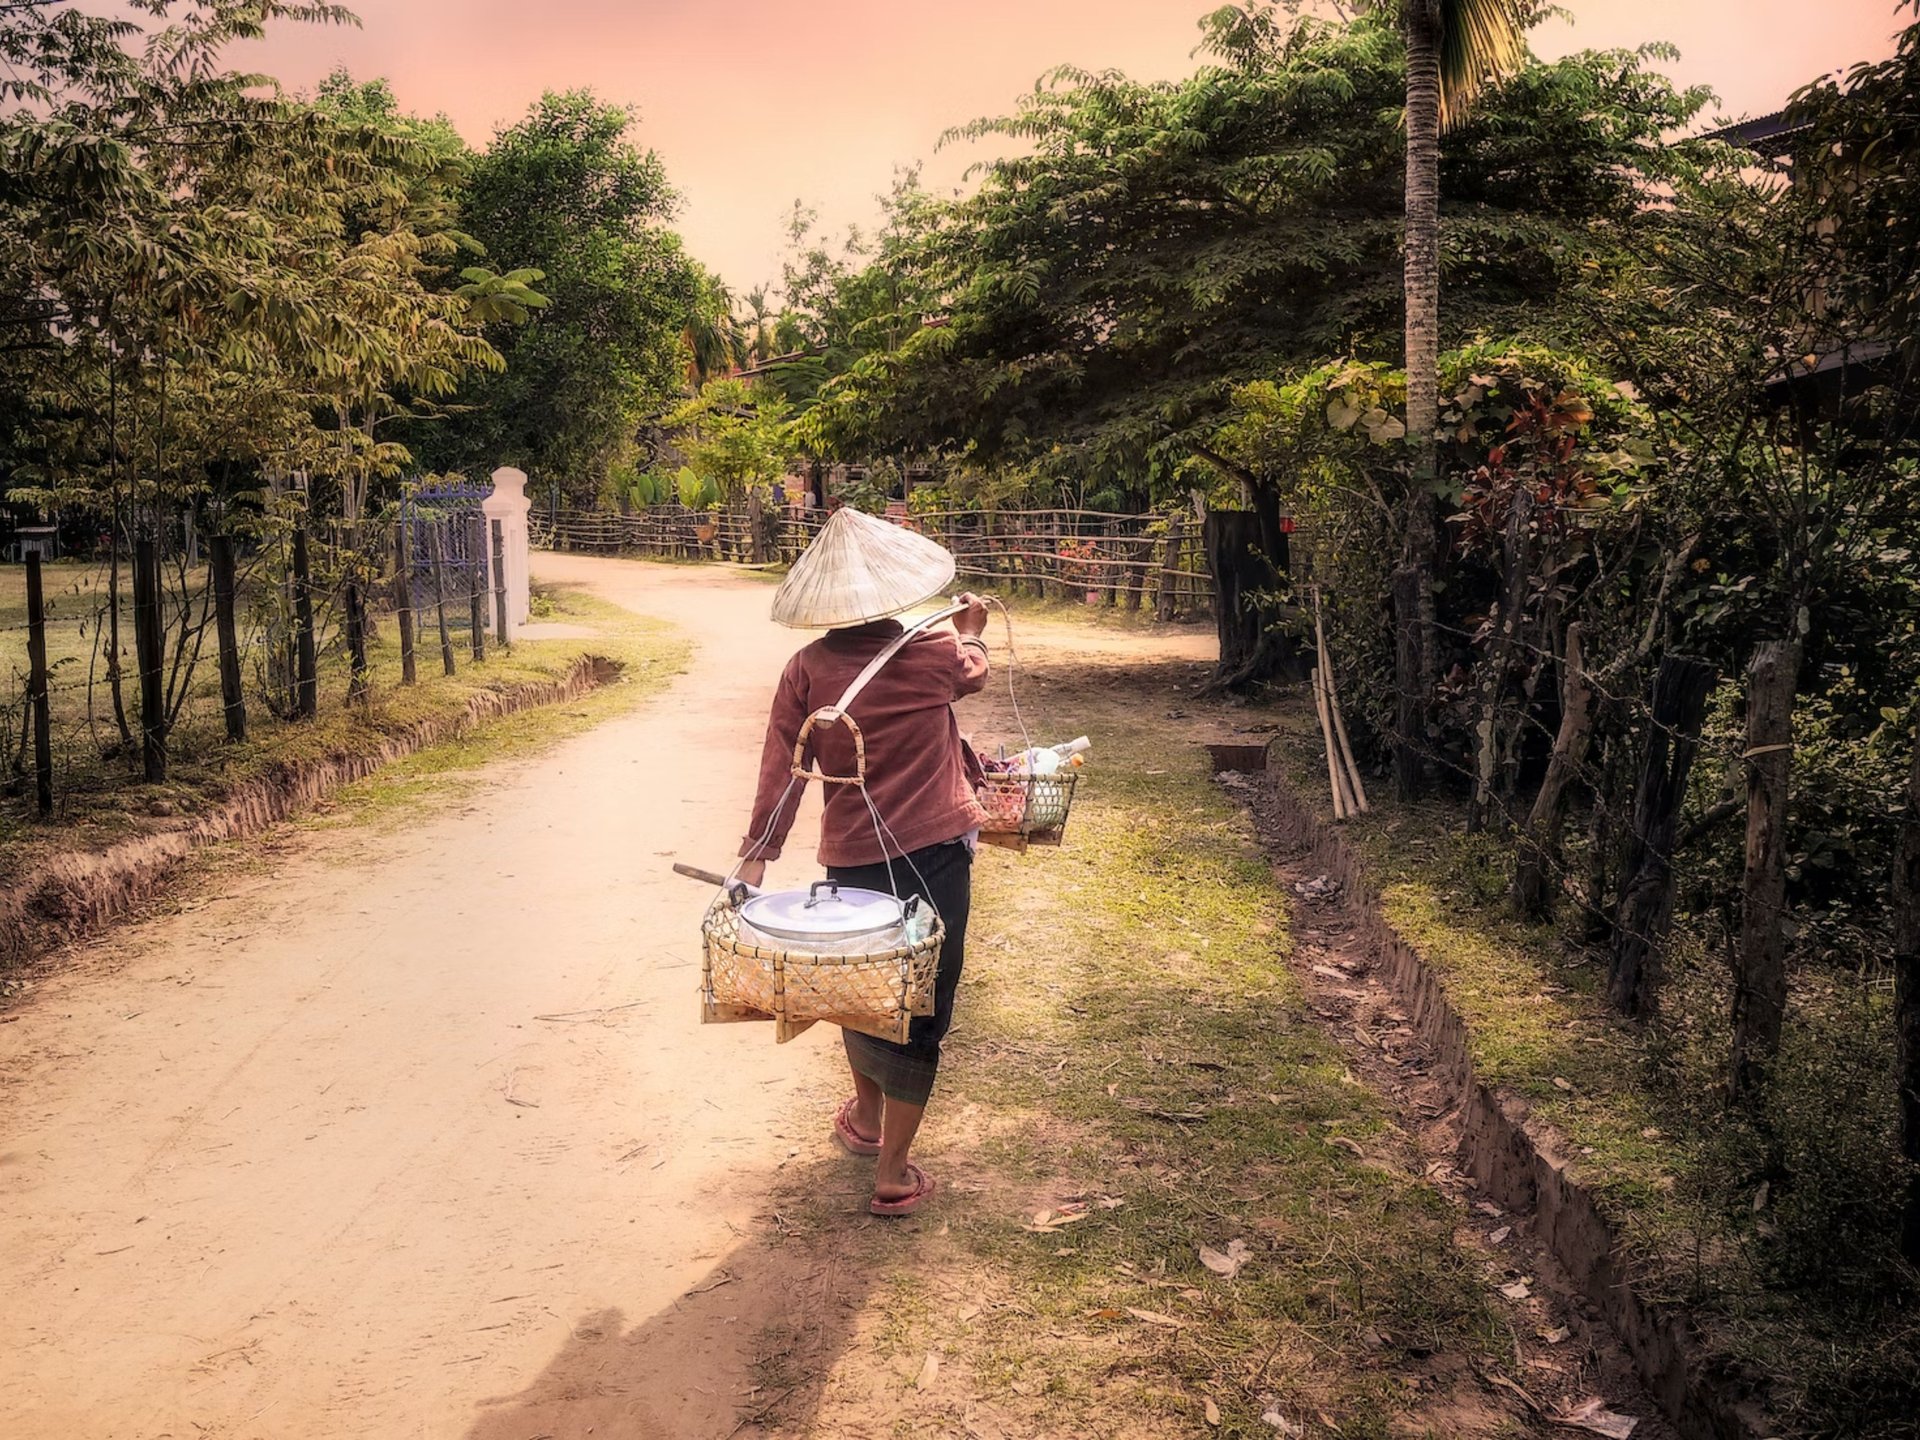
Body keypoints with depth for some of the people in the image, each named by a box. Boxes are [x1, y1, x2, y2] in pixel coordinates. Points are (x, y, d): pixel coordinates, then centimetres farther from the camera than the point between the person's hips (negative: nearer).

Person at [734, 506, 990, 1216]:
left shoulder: (807, 670, -8)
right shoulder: (935, 654, -7)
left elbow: (780, 772, -11)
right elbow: (973, 671, 17)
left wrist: (756, 858, -8)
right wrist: (970, 629, 37)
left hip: (853, 857, 2)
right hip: (936, 852, -2)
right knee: (920, 1006, 7)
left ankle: (867, 1117, 46)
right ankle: (892, 1173, 11)